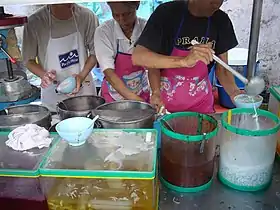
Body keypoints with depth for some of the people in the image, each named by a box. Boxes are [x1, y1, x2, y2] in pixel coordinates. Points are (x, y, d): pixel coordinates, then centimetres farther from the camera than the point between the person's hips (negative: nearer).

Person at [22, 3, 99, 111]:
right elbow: (28, 60, -1)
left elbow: (94, 52, 0)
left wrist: (82, 75, -13)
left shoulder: (87, 16, -9)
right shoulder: (34, 22, -12)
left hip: (84, 89, 2)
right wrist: (43, 75, -19)